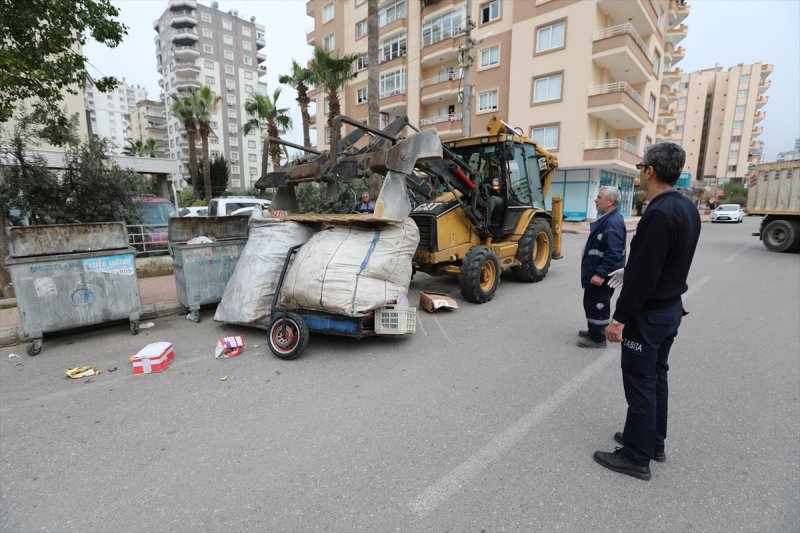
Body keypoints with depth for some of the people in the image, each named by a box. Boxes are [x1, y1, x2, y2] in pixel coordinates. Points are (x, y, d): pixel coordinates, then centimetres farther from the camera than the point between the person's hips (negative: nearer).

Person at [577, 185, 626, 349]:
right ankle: (594, 331, 34)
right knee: (591, 302, 20)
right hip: (597, 271, 10)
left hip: (602, 275, -10)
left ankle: (598, 338, 14)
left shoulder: (613, 222, -23)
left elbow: (613, 254, -29)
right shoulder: (607, 219, 11)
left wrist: (601, 274, -29)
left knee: (598, 305, 1)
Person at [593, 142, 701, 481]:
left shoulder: (659, 213, -25)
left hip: (648, 313, -10)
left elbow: (644, 275, -26)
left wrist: (620, 318, -20)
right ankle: (653, 442, 36)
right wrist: (629, 270, 18)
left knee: (640, 383, 3)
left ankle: (636, 456, 18)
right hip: (671, 307, 10)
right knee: (656, 377, 20)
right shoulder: (687, 207, 6)